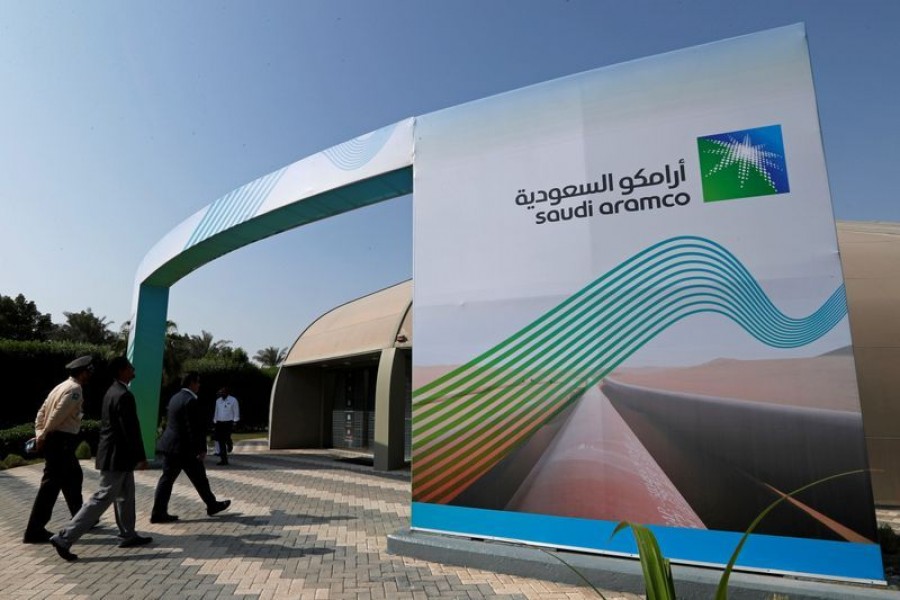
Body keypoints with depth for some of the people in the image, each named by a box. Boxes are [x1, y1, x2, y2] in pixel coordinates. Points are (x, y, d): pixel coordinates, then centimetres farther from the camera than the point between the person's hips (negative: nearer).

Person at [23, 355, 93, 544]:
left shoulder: (63, 386, 15)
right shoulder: (75, 389, -14)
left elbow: (42, 411, 14)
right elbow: (58, 415, -21)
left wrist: (39, 434, 8)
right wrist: (44, 436, -10)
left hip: (54, 439, 10)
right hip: (61, 440, -10)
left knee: (73, 477, 19)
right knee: (51, 484, -4)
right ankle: (34, 530, 1)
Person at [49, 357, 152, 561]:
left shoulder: (113, 391, 10)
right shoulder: (124, 395, -22)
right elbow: (130, 429, -22)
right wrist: (141, 456, -15)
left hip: (114, 453, 11)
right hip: (117, 456, -11)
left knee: (125, 496, 17)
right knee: (102, 498, -3)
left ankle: (128, 535, 26)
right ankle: (65, 538, 2)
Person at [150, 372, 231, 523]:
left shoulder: (175, 398, 11)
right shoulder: (191, 401, -19)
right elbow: (194, 428, -21)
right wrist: (201, 449, -16)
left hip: (170, 444, 9)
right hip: (184, 448, -9)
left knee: (167, 478, 9)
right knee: (199, 479, 6)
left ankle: (158, 513, 9)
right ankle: (212, 505, 20)